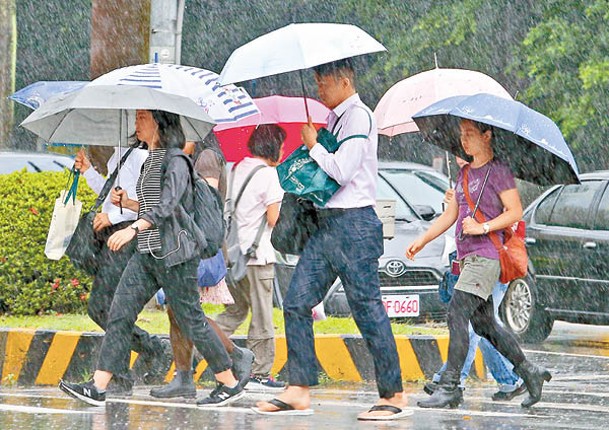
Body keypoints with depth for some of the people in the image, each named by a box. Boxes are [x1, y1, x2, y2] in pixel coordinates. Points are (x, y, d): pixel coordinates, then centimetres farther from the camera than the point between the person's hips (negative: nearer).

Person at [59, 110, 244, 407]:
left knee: (190, 319, -4)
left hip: (173, 253, -9)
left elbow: (167, 206, -23)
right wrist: (127, 203, 9)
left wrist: (133, 229, -32)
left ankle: (230, 384, 7)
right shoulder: (150, 161, 17)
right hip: (147, 253, 9)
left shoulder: (174, 160, -10)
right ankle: (97, 388, -4)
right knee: (120, 314, -1)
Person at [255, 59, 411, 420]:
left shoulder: (359, 116, -10)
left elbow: (342, 170, -19)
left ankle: (394, 395, -1)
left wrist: (313, 145, -7)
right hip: (328, 224, 10)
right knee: (297, 303, 4)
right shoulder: (335, 119, 18)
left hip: (354, 224, -10)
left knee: (368, 309, -7)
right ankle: (300, 392, 6)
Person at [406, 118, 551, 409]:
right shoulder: (464, 173, 19)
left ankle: (449, 387, -18)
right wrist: (422, 240, 15)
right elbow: (450, 215, 23)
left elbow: (515, 212, -9)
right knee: (483, 323, 10)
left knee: (457, 312, -17)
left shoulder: (497, 170, -5)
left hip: (487, 256, -9)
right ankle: (530, 372, 21)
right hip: (467, 256, 9)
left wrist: (482, 227, -16)